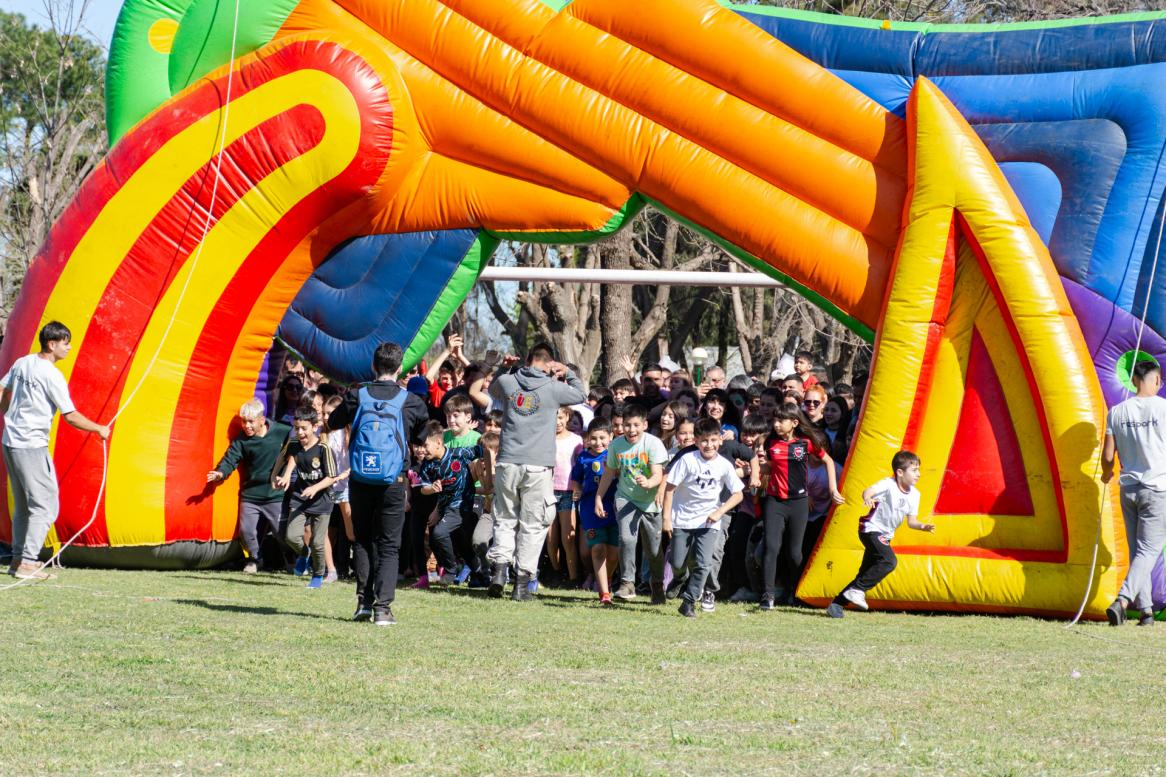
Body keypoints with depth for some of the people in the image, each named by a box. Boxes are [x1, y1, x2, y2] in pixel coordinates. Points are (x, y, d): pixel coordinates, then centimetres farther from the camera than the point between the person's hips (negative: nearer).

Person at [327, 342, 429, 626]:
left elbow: (332, 423, 14)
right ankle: (383, 607, -7)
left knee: (363, 540, 17)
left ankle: (364, 600, 9)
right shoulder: (410, 402, -4)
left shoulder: (357, 397, -1)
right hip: (393, 483, -1)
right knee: (389, 546, 3)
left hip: (360, 482, 1)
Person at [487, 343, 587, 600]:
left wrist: (506, 368, 29)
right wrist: (567, 372, 24)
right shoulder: (552, 388, -2)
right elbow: (581, 395, 16)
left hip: (508, 464, 2)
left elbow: (492, 390, 28)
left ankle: (499, 567, -5)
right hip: (537, 467, -2)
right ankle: (522, 581, 1)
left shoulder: (507, 382, 3)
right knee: (532, 526, 3)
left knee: (504, 520, 13)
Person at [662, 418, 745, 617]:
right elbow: (670, 488, -9)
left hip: (708, 522, 1)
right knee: (678, 564, 3)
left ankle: (688, 602, -1)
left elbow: (737, 494, -1)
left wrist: (719, 512, -14)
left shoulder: (724, 465, -6)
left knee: (703, 563, -13)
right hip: (682, 519, -1)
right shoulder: (687, 460, -12)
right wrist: (666, 517, -12)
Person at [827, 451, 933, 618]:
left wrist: (922, 527, -12)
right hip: (871, 529, -8)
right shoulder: (888, 484, -18)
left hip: (885, 536, 8)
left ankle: (837, 604, 14)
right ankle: (857, 590, -22)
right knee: (889, 561, -28)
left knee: (866, 574, 8)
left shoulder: (914, 494, 3)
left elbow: (911, 521, 9)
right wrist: (867, 498, -58)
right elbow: (868, 491, -34)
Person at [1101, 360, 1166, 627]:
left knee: (1137, 551, 13)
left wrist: (1106, 474, 25)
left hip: (1129, 487, 4)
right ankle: (1122, 600, -21)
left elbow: (1107, 456, 3)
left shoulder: (1117, 412, 2)